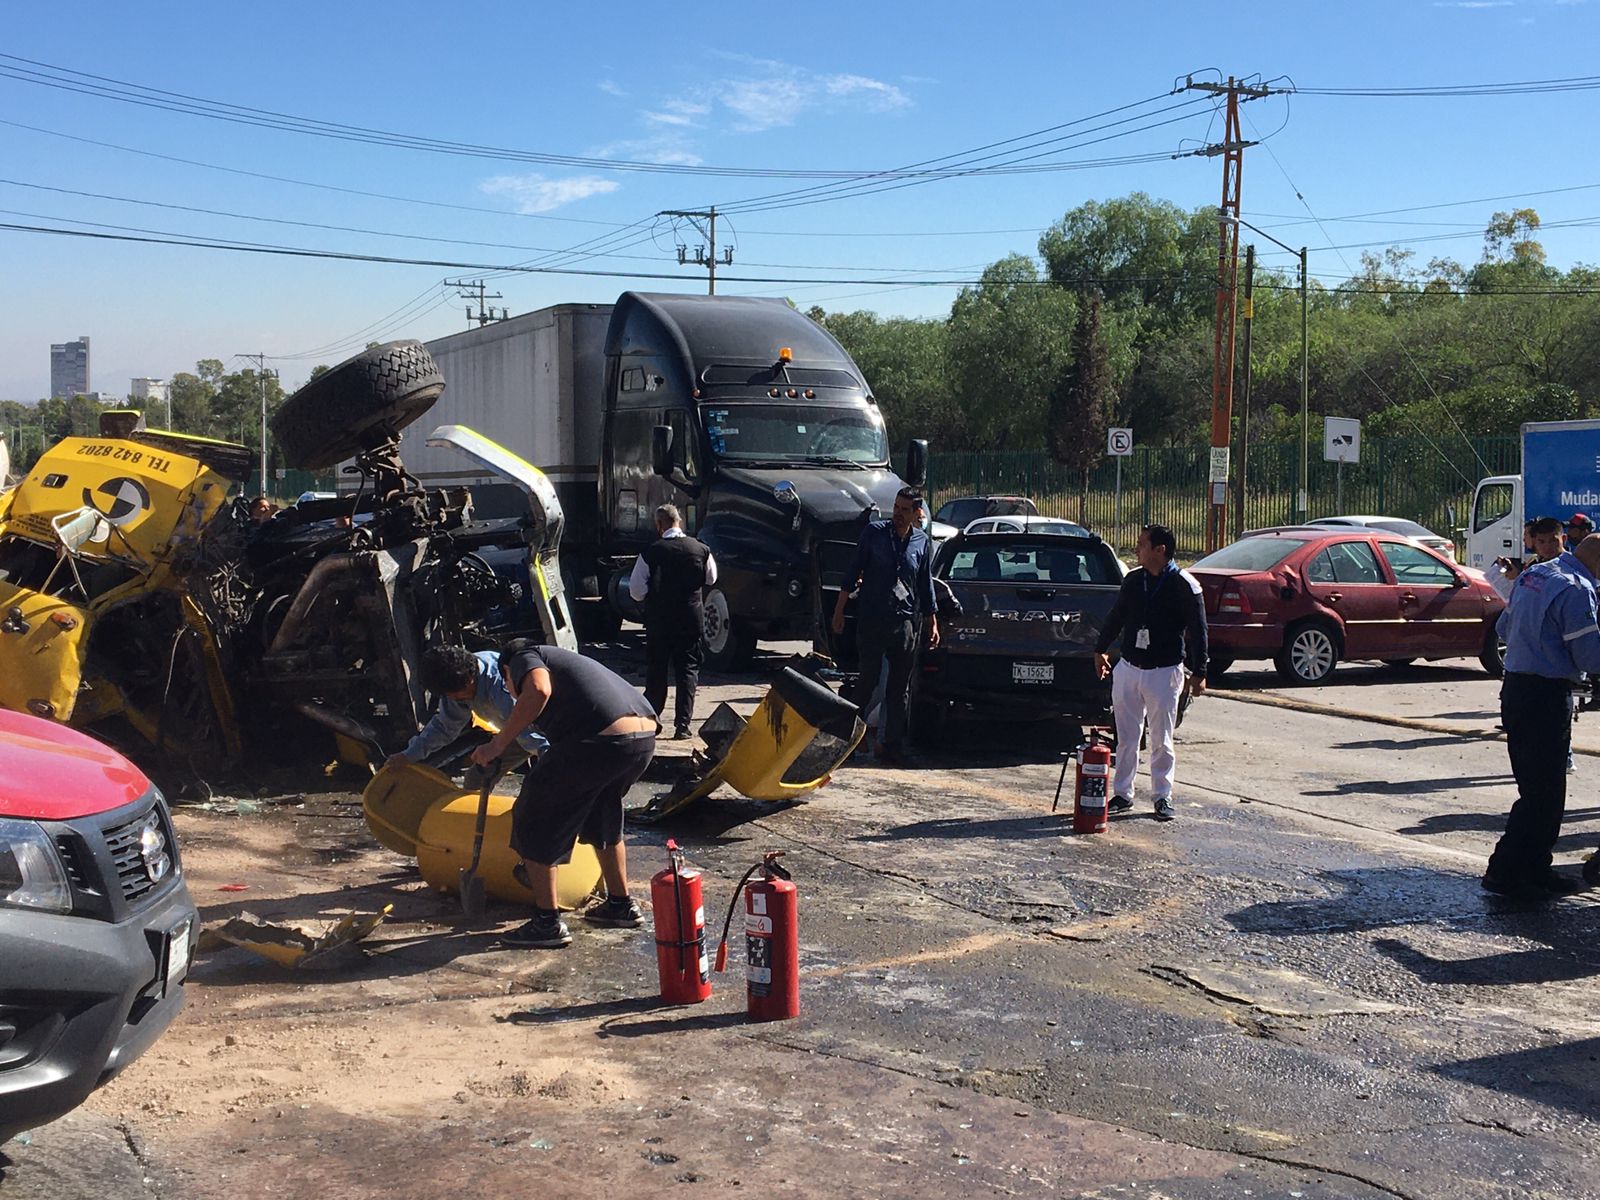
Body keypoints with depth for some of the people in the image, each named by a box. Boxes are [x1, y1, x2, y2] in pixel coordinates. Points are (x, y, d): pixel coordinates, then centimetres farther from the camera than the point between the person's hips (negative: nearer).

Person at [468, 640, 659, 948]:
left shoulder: (524, 658, 14)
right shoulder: (563, 660, 38)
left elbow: (539, 691, -12)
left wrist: (498, 744, -6)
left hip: (600, 739, -9)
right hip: (645, 737, 9)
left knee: (535, 822, 8)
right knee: (602, 819, 33)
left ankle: (548, 923, 13)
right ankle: (621, 905, 41)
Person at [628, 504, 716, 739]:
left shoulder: (651, 552, -11)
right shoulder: (700, 549, -4)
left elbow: (636, 591, -9)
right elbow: (711, 579, 14)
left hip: (658, 620, -1)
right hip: (691, 619, 1)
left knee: (656, 670, 13)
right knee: (688, 670, 6)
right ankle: (683, 725, 2)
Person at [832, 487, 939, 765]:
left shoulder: (922, 543, 8)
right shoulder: (874, 532, 0)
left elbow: (926, 586, 17)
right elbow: (853, 573, 2)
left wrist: (932, 623, 15)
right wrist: (839, 610, -1)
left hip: (906, 623, 3)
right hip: (871, 620, -3)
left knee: (900, 689, 4)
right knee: (866, 681, -3)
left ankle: (892, 744, 9)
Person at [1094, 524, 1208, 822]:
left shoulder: (1184, 585, -10)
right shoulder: (1133, 581, 6)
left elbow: (1197, 631, -8)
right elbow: (1116, 617, 19)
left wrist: (1198, 672, -9)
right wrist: (1100, 650, 25)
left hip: (1164, 672, -4)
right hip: (1128, 669, 5)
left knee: (1161, 741, 3)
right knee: (1126, 737, 8)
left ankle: (1162, 797, 14)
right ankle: (1122, 794, 16)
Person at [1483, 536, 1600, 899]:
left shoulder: (1533, 574, 10)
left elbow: (1504, 628, 21)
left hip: (1514, 688, 9)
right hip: (1546, 696, -9)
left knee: (1537, 786, 16)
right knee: (1543, 792, -3)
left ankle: (1536, 868, 22)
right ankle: (1504, 872, -2)